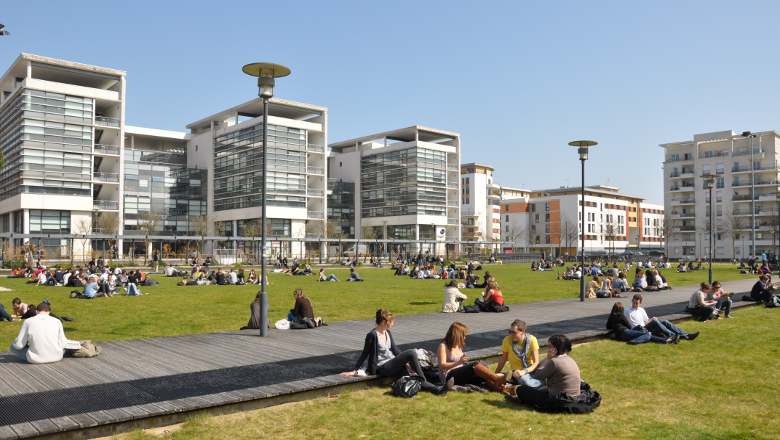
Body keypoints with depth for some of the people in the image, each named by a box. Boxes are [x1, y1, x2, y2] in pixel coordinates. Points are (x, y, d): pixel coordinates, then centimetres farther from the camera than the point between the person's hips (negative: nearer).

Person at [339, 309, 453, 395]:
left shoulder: (388, 333, 12)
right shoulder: (372, 335, -11)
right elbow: (365, 354, -6)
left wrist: (406, 360, 21)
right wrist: (354, 371, -6)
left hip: (393, 364, 7)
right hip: (383, 368, -7)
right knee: (411, 353, -21)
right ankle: (423, 380, -13)